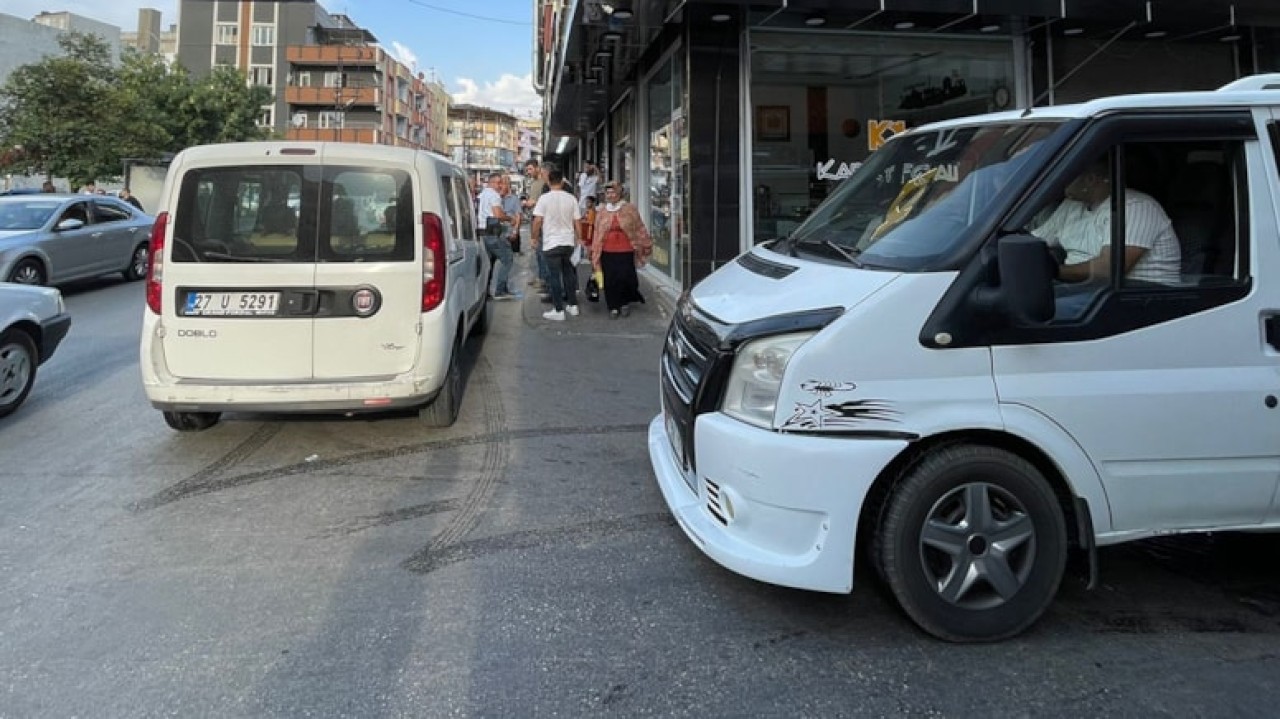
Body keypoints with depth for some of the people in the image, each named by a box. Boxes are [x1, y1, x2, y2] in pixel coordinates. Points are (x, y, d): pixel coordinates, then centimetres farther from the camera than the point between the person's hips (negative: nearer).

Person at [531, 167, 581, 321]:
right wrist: (578, 240, 18)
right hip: (569, 242, 4)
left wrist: (533, 237, 2)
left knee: (554, 276, 1)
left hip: (551, 243, -4)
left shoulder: (544, 198, -9)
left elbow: (537, 221, -11)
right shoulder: (571, 199, 1)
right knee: (569, 274, 18)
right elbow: (577, 222, 6)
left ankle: (558, 310, 1)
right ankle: (572, 305, 23)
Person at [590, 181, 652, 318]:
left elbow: (639, 228, 7)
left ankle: (625, 303, 19)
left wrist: (646, 245, 9)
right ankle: (613, 307, 11)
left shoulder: (630, 209, 3)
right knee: (610, 280, 0)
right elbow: (597, 233, 13)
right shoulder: (601, 212, 10)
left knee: (625, 278, -3)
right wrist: (594, 251, 12)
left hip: (626, 252, -2)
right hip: (607, 253, 2)